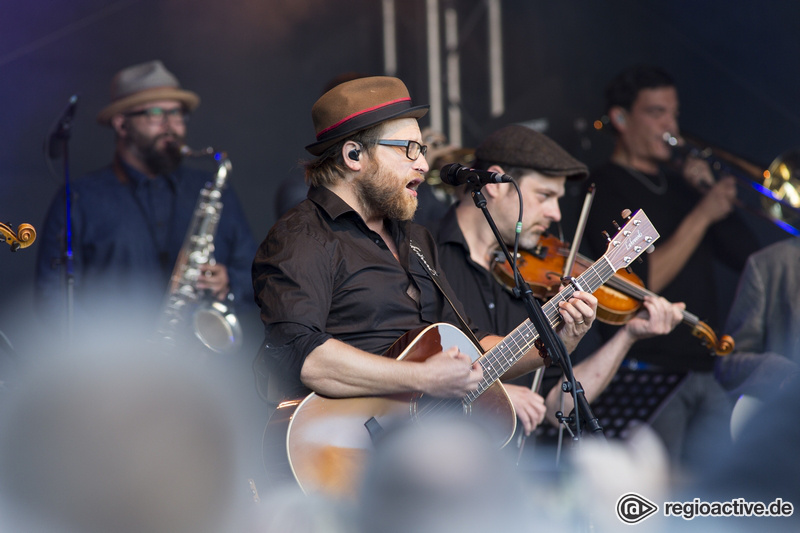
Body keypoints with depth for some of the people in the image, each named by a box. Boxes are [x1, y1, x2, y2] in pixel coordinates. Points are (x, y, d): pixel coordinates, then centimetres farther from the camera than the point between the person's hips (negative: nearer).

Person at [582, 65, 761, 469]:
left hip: (706, 371, 7)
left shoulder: (679, 183, 18)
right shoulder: (605, 189, -3)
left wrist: (709, 190, 0)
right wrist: (702, 214, -14)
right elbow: (641, 283, -15)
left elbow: (744, 255, 12)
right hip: (648, 371, -7)